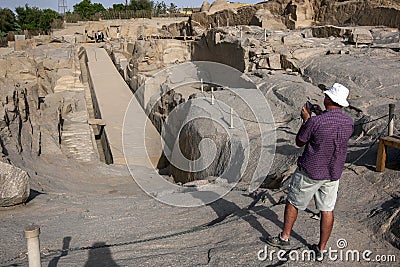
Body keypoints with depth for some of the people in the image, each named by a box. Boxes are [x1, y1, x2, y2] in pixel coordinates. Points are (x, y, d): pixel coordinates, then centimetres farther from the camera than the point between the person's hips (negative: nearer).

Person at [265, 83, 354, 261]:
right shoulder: (348, 122, -6)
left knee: (293, 203, 15)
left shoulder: (315, 122, -23)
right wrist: (321, 115, 14)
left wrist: (305, 119, 0)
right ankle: (321, 249, 22)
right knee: (327, 210, 12)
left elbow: (299, 142, -8)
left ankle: (284, 238, 29)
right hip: (333, 173, 5)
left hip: (310, 172, -4)